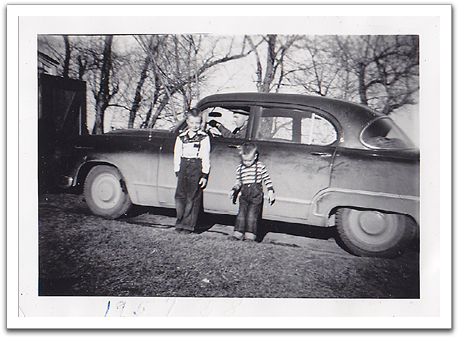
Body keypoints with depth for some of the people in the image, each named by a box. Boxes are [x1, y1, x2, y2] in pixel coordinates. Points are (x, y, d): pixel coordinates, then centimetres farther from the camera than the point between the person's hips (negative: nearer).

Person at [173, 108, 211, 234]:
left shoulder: (204, 138, 2)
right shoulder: (181, 137, 13)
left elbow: (206, 157, 0)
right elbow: (177, 155, 14)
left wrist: (204, 175, -4)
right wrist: (177, 171, 9)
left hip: (197, 168, -3)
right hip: (183, 168, 4)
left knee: (192, 198, -4)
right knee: (180, 196, 2)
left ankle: (188, 225, 3)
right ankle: (179, 223, 14)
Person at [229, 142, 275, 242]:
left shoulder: (260, 166, -2)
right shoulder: (239, 168, 8)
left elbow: (267, 179, 5)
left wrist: (270, 191, 0)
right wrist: (234, 190, 6)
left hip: (256, 193, -4)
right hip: (244, 193, 4)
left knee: (252, 214, -8)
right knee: (241, 213, 0)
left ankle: (250, 234, 1)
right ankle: (238, 232, 7)